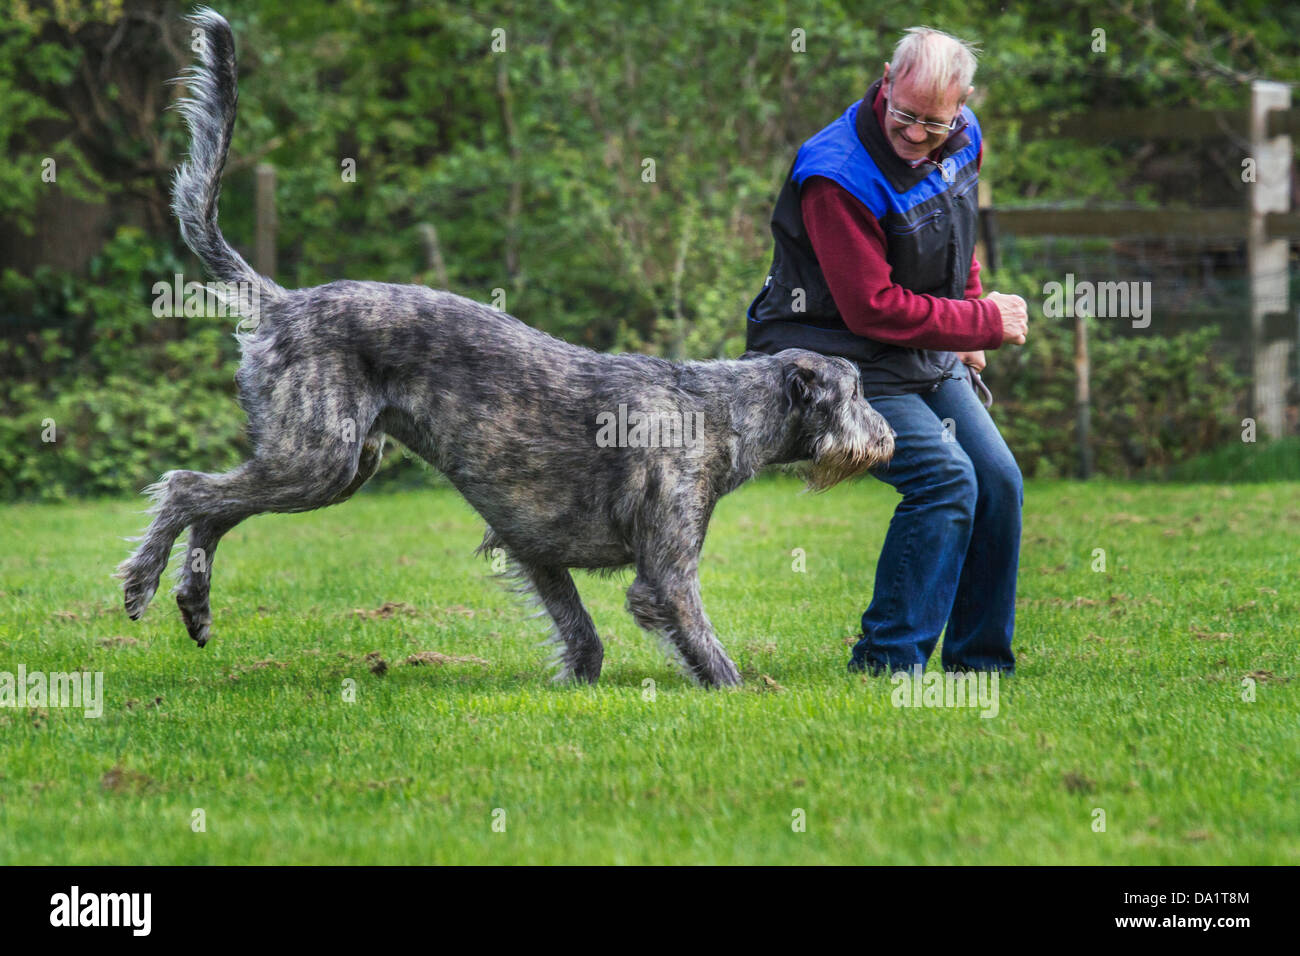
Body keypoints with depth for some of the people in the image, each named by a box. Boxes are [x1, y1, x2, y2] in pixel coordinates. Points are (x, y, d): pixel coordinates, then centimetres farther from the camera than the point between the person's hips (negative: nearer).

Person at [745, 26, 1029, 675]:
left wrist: (965, 329, 15)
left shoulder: (962, 141, 0)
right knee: (945, 479, -22)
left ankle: (980, 665, 13)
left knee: (998, 483, 1)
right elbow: (873, 309, -25)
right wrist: (986, 323, -18)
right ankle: (886, 664, -16)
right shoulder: (837, 176, -26)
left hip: (928, 356, 8)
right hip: (847, 360, -8)